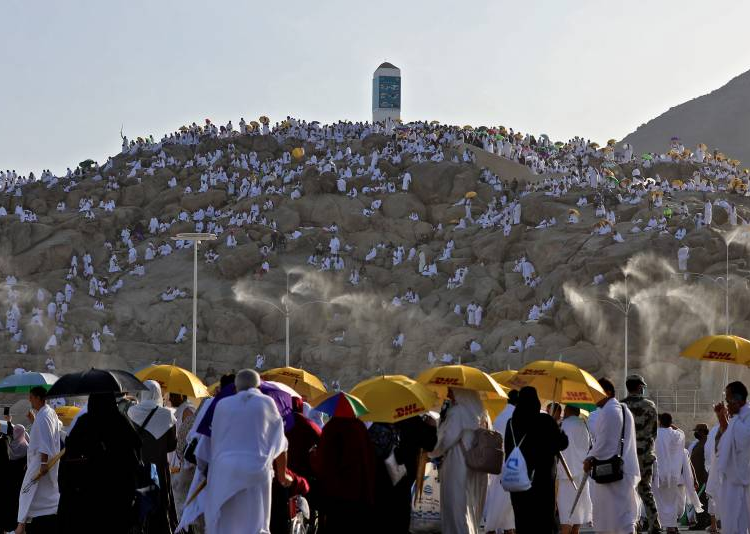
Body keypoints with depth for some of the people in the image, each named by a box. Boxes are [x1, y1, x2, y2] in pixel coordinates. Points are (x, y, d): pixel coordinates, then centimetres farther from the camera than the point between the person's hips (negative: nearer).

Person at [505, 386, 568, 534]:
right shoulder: (545, 421, -10)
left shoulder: (512, 423, 2)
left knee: (522, 521, 9)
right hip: (542, 479, -3)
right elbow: (562, 443, -2)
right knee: (542, 519, 2)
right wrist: (561, 432, 18)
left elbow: (507, 450, 9)